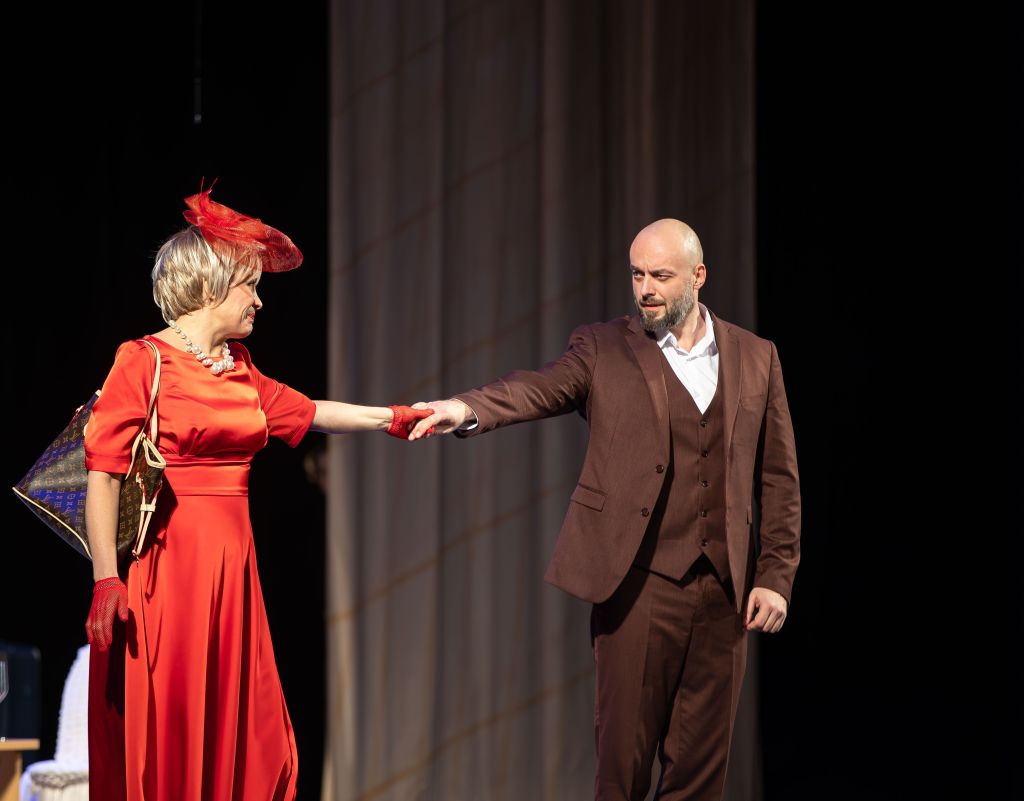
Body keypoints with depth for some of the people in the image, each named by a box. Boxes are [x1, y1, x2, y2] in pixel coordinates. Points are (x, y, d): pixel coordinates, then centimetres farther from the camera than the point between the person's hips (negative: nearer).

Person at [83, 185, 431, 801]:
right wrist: (106, 579, -19)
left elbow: (305, 411, 29)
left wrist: (394, 418, 28)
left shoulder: (238, 368, 13)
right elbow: (103, 476, -12)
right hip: (167, 562, -7)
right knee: (164, 733, -4)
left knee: (242, 732, 6)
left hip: (231, 563, 7)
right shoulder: (144, 362, -8)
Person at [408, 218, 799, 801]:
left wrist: (776, 577, 2)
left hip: (726, 586, 2)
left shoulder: (756, 358, 9)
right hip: (639, 579, -2)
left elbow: (780, 478, 10)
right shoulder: (605, 348, 4)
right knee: (624, 752, 1)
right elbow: (541, 387, -15)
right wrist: (468, 409, -35)